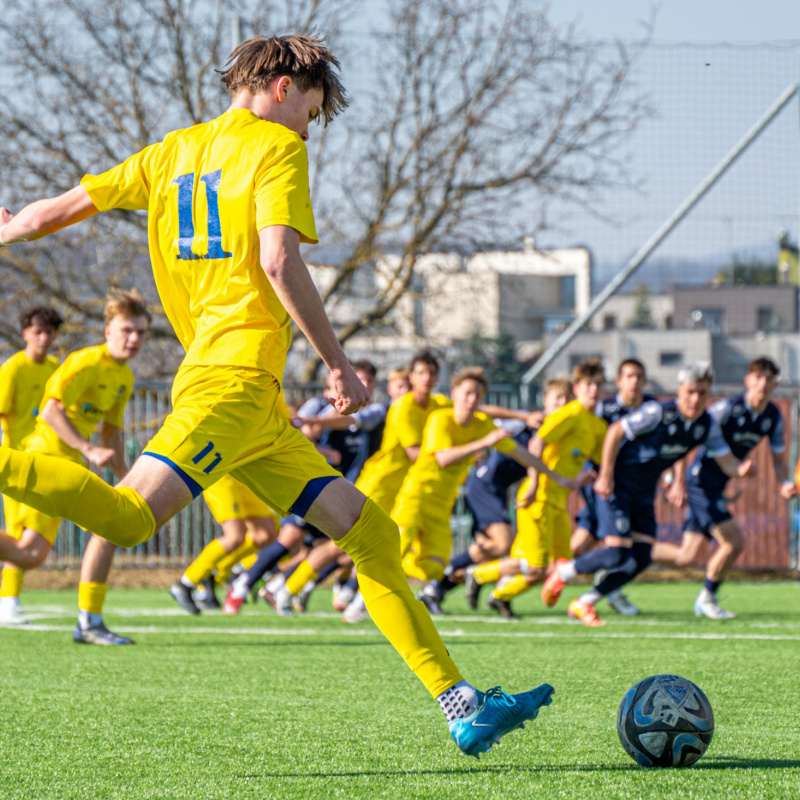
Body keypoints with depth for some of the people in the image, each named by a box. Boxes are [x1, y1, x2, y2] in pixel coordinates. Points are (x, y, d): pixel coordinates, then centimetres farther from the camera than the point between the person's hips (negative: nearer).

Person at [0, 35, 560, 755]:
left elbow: (60, 208, 25)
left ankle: (461, 704, 3)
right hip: (236, 376, -9)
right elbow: (279, 260, -15)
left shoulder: (175, 151, 22)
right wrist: (339, 365, -9)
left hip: (255, 412, 9)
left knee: (370, 531, 6)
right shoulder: (276, 149, 0)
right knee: (127, 516, -28)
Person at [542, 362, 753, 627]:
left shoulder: (706, 426, -5)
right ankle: (564, 571, 10)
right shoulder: (658, 413, -23)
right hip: (616, 486, -7)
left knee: (641, 559, -2)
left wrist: (742, 469, -29)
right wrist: (605, 476, -18)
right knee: (618, 554, -17)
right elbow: (615, 432, -17)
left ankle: (583, 604, 13)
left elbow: (727, 462, -5)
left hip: (644, 494, 7)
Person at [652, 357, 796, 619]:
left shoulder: (773, 418, 1)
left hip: (718, 486, 8)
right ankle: (707, 599, 5)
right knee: (734, 541, -15)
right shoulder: (727, 408, -19)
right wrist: (679, 482, -14)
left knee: (688, 557, 5)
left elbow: (779, 459, 11)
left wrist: (784, 485, -11)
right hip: (700, 480, -8)